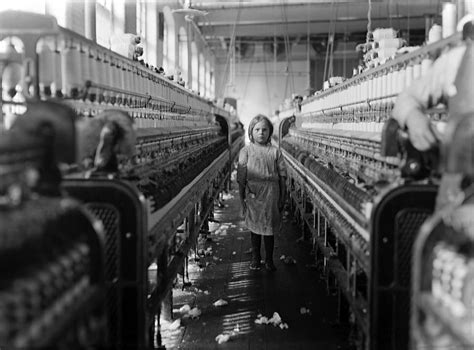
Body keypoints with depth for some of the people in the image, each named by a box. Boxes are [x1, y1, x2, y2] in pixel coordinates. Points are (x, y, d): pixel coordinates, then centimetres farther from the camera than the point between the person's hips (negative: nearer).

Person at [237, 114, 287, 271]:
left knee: (270, 229, 6)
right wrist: (241, 198, -2)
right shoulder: (246, 151, 1)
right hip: (252, 195, 0)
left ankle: (269, 260, 20)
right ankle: (255, 259, 24)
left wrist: (282, 198, 4)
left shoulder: (275, 151, 3)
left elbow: (282, 176, 6)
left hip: (271, 195, 0)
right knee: (254, 228, 10)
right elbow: (241, 177, 1)